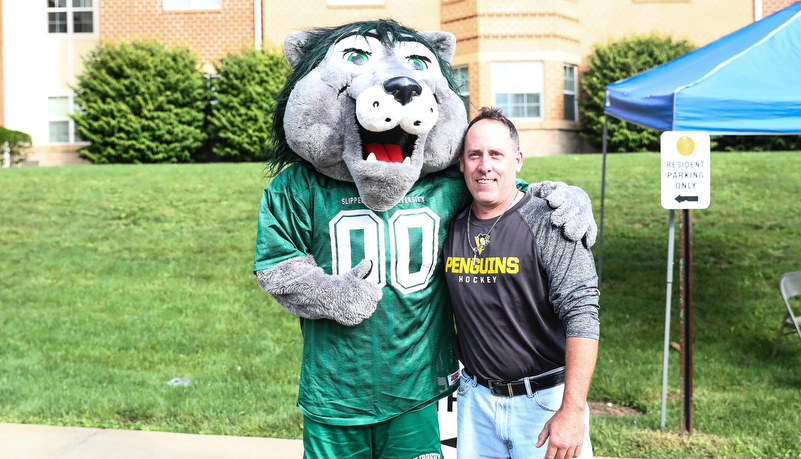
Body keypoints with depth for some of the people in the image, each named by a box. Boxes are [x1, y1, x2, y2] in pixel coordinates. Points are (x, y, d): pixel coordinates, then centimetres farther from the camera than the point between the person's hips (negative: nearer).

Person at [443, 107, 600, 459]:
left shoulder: (549, 225, -12)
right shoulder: (451, 228, 4)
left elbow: (582, 316, -18)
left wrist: (572, 411, -23)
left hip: (544, 400, -4)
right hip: (476, 400, 4)